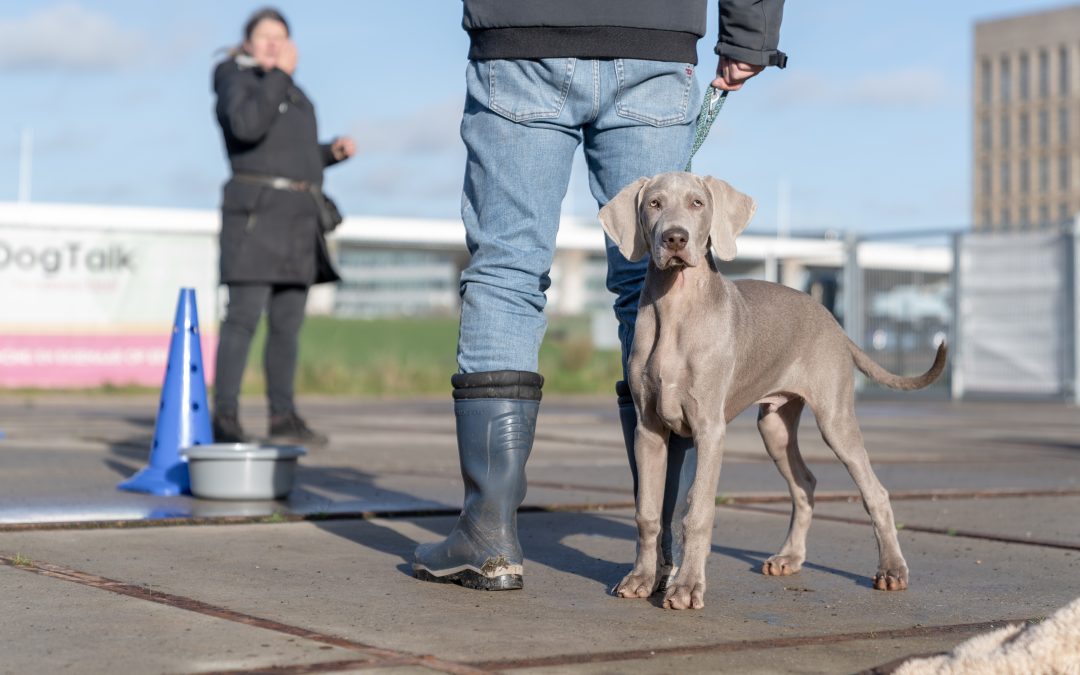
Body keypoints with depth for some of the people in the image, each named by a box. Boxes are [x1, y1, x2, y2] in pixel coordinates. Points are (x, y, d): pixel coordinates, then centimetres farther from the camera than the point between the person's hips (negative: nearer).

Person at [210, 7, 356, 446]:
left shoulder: (288, 93, 21)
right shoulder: (236, 81, -3)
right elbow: (247, 126, -24)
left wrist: (334, 151, 8)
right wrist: (281, 73, -17)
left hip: (294, 220, 8)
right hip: (256, 213, -8)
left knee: (288, 322, 6)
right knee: (244, 318, -12)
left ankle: (283, 419, 11)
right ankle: (224, 420, -10)